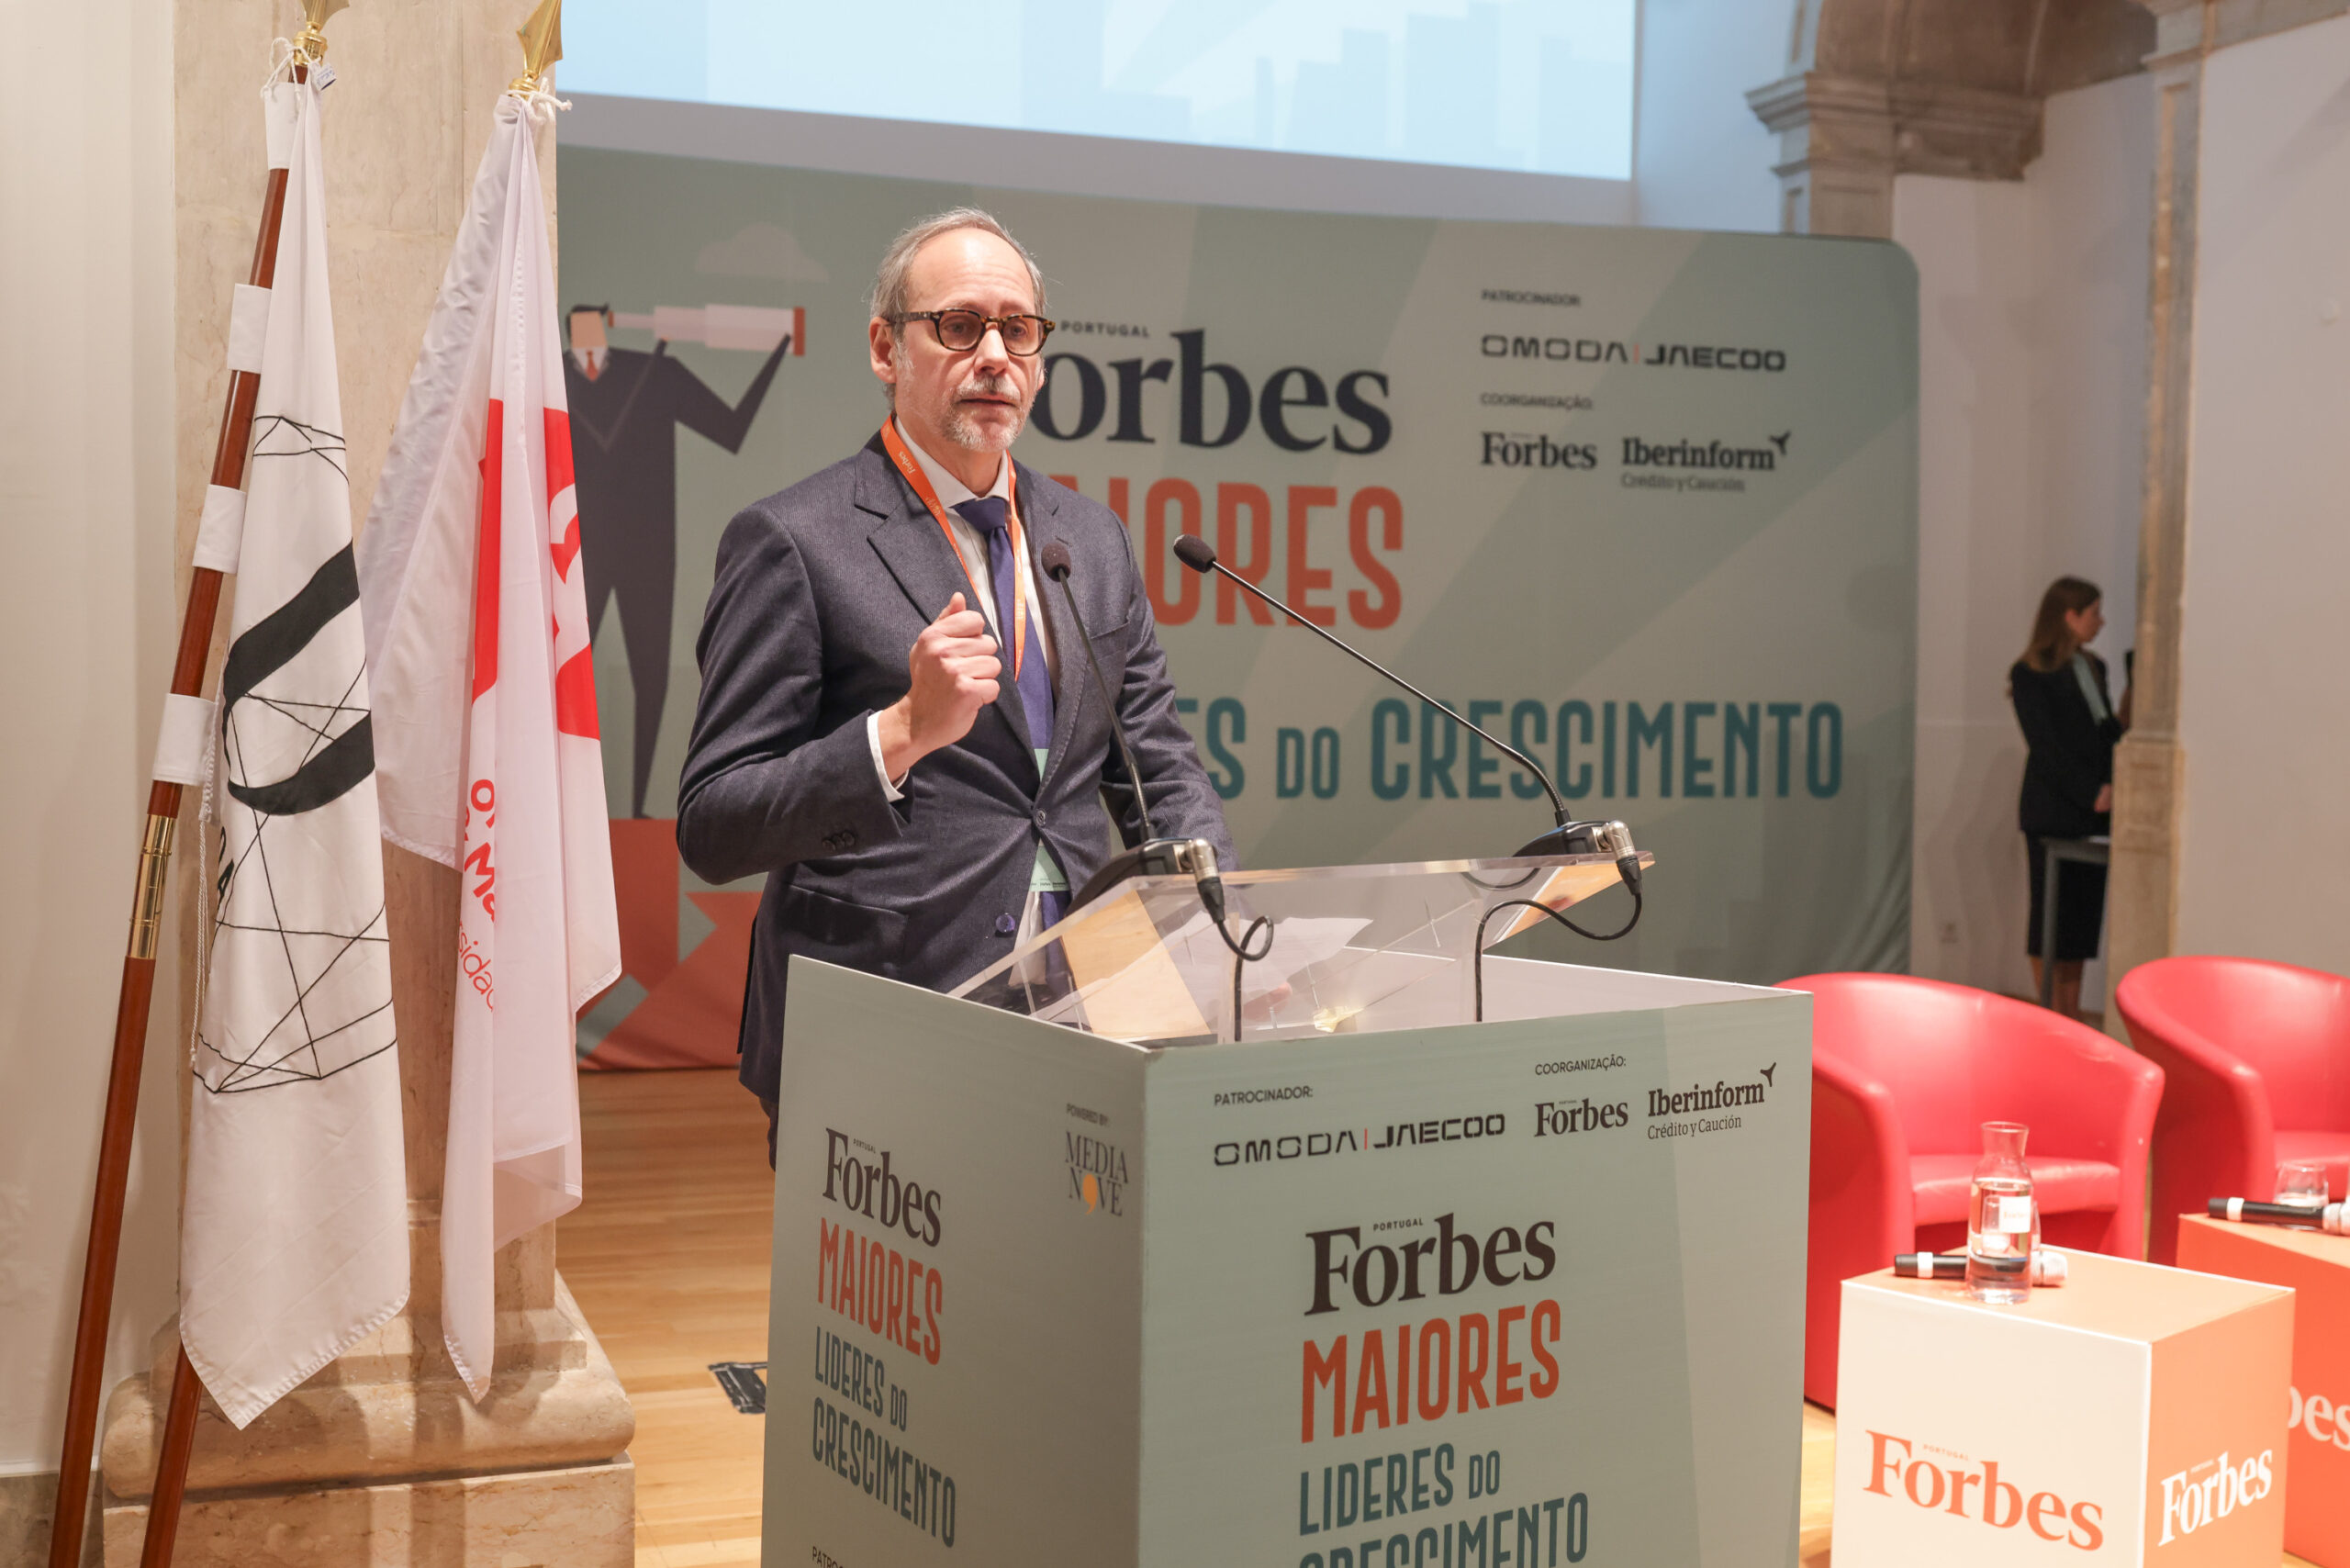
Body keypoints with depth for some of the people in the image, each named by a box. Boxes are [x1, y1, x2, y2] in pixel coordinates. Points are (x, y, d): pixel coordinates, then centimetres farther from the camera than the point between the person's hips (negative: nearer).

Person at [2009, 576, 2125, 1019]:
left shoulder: (2094, 667, 15)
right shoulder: (2031, 675, -7)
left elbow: (2108, 732, 14)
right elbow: (2045, 749, -12)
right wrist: (2092, 794, -16)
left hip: (2092, 814, 7)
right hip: (2052, 814, -7)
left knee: (2084, 915, 7)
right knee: (2051, 916, -1)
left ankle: (2071, 1016, 12)